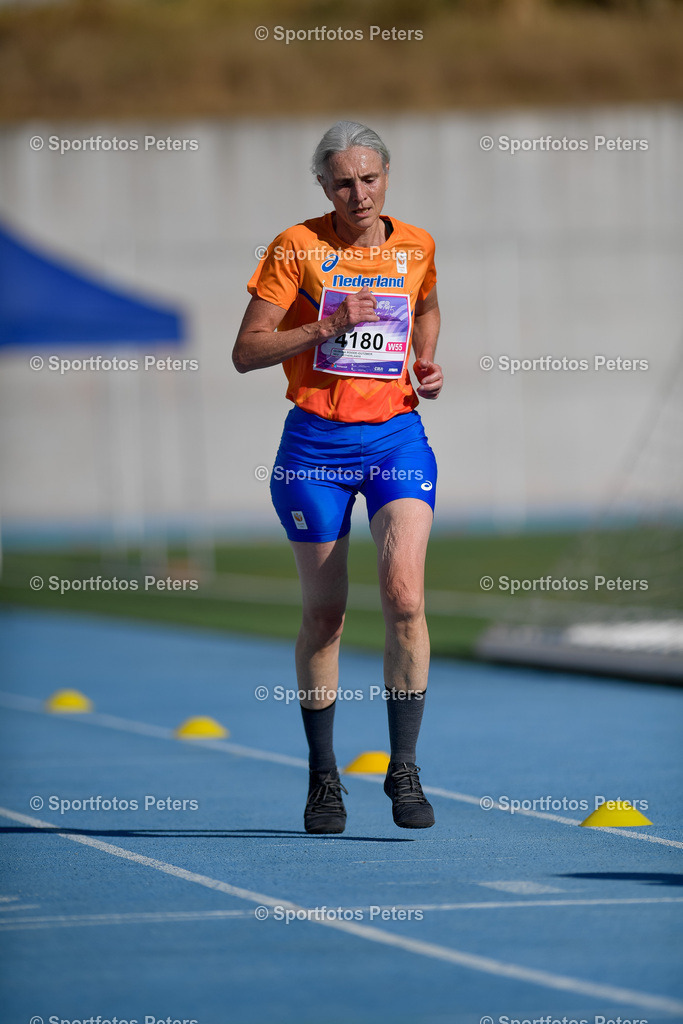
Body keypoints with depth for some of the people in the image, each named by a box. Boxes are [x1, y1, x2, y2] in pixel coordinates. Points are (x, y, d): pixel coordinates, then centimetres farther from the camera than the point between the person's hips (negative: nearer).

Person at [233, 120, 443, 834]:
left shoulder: (416, 246, 5)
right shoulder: (296, 248, -4)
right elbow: (246, 352, -6)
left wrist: (428, 364, 9)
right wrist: (328, 325, -18)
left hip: (397, 437, 1)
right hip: (315, 445, -1)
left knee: (404, 595, -17)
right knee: (323, 612, 6)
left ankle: (403, 767, -8)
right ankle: (323, 776, 20)